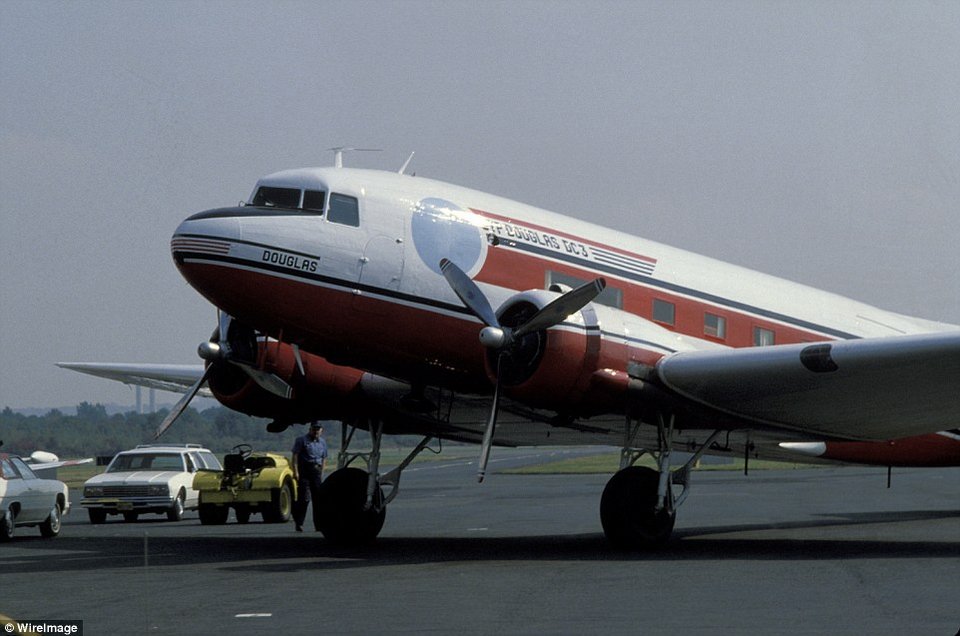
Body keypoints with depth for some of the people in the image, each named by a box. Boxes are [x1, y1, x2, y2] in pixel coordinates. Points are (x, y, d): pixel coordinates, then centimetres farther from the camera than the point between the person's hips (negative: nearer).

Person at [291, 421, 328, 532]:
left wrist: (321, 472, 16)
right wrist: (295, 472, -16)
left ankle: (319, 525, 9)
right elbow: (295, 456, -7)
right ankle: (299, 523, -4)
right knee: (304, 498, -10)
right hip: (304, 472, -5)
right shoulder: (301, 440, -1)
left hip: (317, 472, 5)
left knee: (318, 498, 4)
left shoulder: (322, 442, 16)